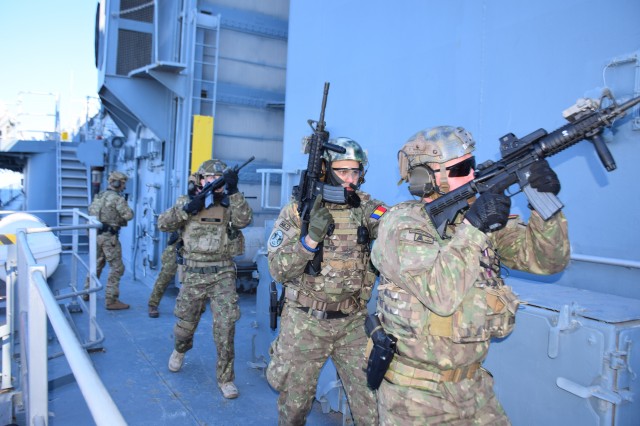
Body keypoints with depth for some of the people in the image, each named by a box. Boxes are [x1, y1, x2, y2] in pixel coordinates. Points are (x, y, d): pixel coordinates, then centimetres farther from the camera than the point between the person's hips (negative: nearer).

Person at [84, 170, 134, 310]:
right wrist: (127, 208, 2)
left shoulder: (99, 196, 12)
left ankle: (87, 292, 33)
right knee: (117, 268, -3)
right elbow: (128, 215, -17)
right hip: (109, 236, -9)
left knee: (96, 264, 23)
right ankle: (111, 300, -4)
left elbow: (90, 209, 25)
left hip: (96, 234, 9)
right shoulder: (117, 198, -15)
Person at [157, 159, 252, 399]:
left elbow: (244, 220, -17)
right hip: (194, 275, 1)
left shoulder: (229, 205, 2)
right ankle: (180, 350, 51)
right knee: (185, 324, 16)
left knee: (226, 326, -8)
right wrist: (187, 208, -17)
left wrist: (233, 191, -27)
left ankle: (225, 378, 8)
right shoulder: (187, 201, 5)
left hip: (223, 275, -1)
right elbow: (163, 224, -3)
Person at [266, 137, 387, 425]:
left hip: (353, 322, 2)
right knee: (295, 401, 16)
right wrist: (312, 236, -26)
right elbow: (279, 270, -12)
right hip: (305, 322, -1)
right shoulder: (297, 211, -8)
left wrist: (377, 219, -34)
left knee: (372, 402, 6)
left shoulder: (367, 206, -2)